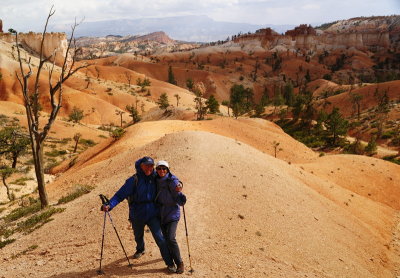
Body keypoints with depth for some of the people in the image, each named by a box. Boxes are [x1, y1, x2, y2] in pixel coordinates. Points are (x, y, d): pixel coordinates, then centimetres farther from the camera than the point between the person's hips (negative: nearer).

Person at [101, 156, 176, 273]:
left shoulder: (154, 178, -4)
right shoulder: (133, 180, -16)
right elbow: (120, 194, -20)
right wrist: (109, 205, -33)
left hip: (153, 214, 1)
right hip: (137, 215, 0)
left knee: (160, 238, -9)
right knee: (138, 236, 24)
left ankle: (170, 264, 1)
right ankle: (140, 250, 57)